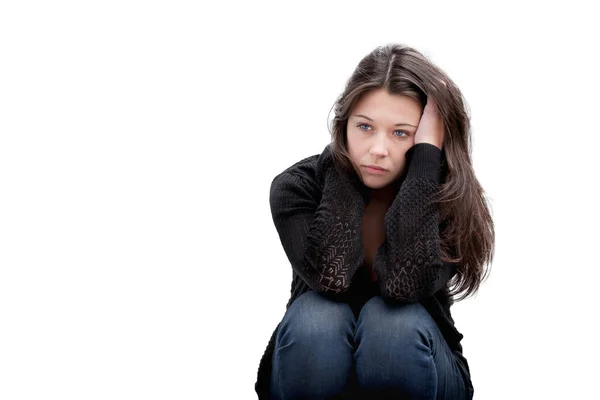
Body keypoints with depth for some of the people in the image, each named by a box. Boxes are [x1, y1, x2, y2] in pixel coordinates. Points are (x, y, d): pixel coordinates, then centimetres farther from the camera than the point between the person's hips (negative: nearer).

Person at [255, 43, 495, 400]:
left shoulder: (448, 197, -16)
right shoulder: (296, 187, -14)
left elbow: (403, 283, -36)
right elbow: (331, 276, -33)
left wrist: (427, 152, -32)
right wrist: (344, 164, -23)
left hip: (408, 368, 0)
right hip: (317, 370, 0)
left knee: (393, 320, -34)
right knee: (316, 317, -34)